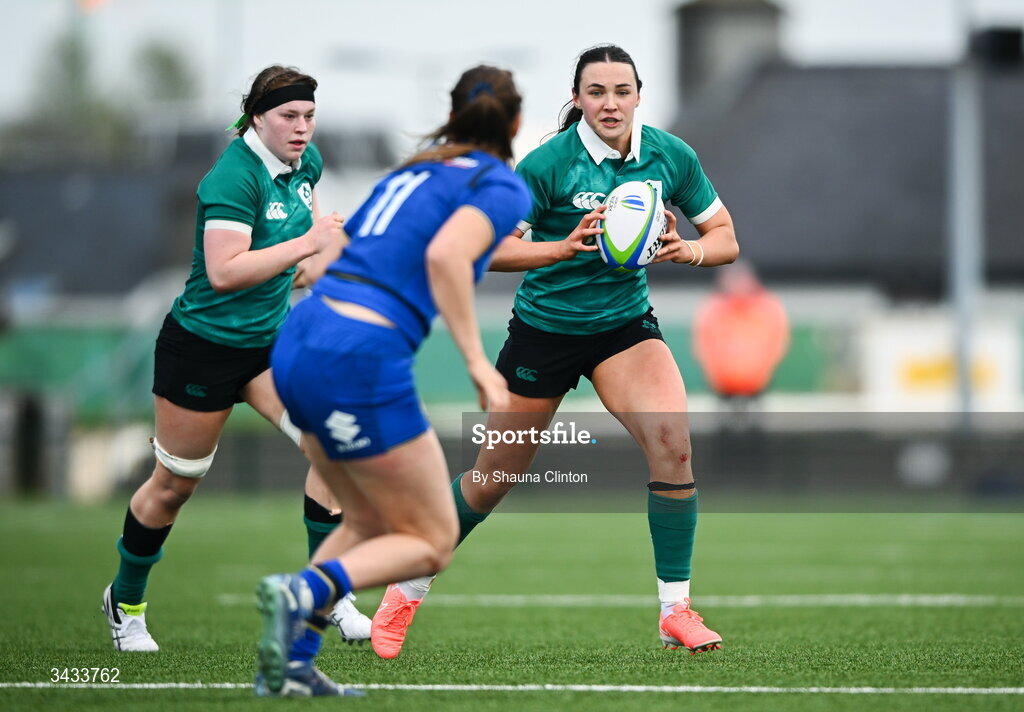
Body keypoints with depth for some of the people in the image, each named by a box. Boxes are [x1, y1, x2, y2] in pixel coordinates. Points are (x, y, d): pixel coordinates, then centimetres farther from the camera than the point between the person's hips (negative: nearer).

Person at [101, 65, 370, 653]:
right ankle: (125, 601, 31)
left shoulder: (305, 163, 1)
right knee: (175, 485, 8)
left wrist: (311, 266, 6)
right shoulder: (234, 177, -24)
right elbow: (223, 272, -31)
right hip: (203, 344, -7)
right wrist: (305, 245, -32)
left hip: (268, 340, 7)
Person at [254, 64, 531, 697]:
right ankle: (304, 591, -17)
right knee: (434, 542, 6)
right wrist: (478, 362, -19)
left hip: (298, 343, 8)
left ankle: (292, 662, 11)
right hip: (360, 360, -8)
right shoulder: (503, 187, 0)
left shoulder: (414, 170, 22)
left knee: (369, 525, 23)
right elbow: (447, 252, -19)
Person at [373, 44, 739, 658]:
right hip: (545, 329, -2)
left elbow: (726, 239, -1)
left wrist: (688, 250, -23)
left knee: (673, 441, -24)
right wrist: (566, 246, -33)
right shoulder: (549, 163, -18)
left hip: (625, 325, 2)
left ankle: (676, 610, -14)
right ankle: (409, 590, 31)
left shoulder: (670, 156, -8)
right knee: (493, 480, 7)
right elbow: (489, 249, -18)